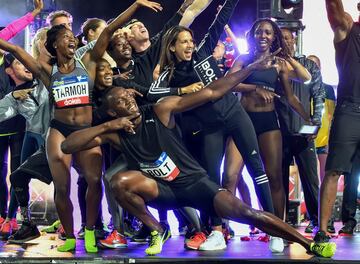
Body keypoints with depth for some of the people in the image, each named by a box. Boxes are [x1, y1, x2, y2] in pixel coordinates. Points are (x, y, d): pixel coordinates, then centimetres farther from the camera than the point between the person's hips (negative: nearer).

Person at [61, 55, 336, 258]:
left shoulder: (161, 110, -14)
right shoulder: (114, 133, -7)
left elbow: (211, 93, -15)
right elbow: (67, 146, -14)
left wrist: (251, 68, -17)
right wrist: (106, 126, -23)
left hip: (194, 181, -2)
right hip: (162, 189, 2)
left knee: (243, 212, -19)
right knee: (121, 182, -25)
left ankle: (311, 245, -10)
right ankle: (157, 231, -3)